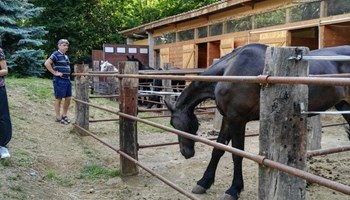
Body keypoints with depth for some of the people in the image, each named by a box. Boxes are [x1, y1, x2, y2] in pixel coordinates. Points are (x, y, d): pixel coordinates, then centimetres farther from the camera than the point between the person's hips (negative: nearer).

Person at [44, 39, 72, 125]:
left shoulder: (66, 56, 16)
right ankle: (58, 117, 11)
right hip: (59, 80, -8)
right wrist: (55, 73, -17)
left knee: (68, 98, 10)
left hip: (67, 79, 8)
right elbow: (47, 63, -20)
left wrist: (68, 74, 14)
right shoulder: (56, 54, -9)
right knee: (59, 99, 1)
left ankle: (64, 115, 25)